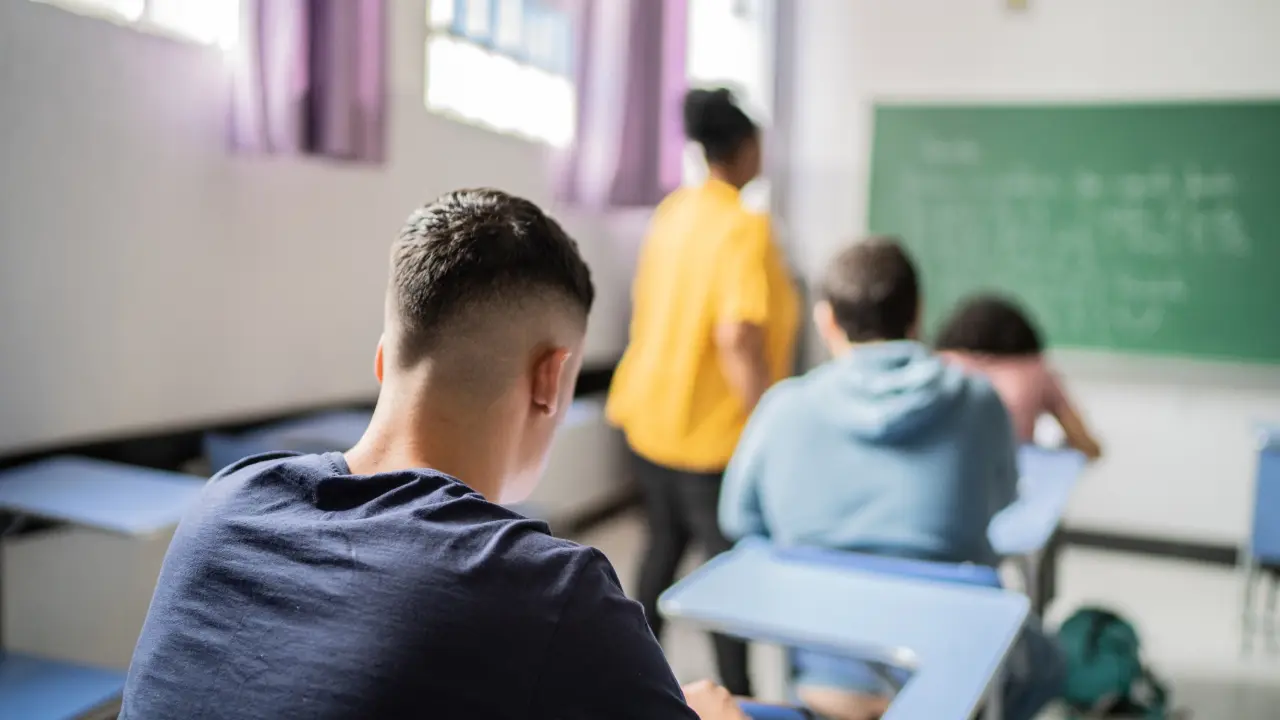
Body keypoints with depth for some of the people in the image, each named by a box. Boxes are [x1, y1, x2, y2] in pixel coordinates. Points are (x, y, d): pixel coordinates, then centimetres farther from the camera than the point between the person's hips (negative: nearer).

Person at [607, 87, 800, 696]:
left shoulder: (671, 212, 5)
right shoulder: (746, 228, -18)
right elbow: (737, 338, -27)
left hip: (650, 411, 8)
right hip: (709, 430, -8)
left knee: (665, 541, 22)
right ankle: (734, 695, 14)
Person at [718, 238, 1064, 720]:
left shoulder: (783, 409, -11)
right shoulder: (979, 404, -11)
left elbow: (739, 522, 3)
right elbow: (999, 507, 6)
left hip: (825, 677, 2)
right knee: (1041, 659, 32)